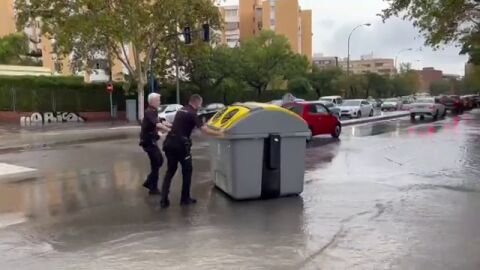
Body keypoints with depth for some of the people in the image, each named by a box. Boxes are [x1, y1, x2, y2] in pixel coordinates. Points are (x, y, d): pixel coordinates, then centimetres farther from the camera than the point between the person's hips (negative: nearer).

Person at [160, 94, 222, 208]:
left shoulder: (181, 111, 17)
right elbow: (205, 131, -15)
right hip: (180, 144, -7)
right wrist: (219, 133, -1)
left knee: (170, 171, 14)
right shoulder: (192, 114, -8)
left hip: (169, 143, 7)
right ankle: (185, 198, 17)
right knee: (187, 171, 10)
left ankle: (164, 200, 8)